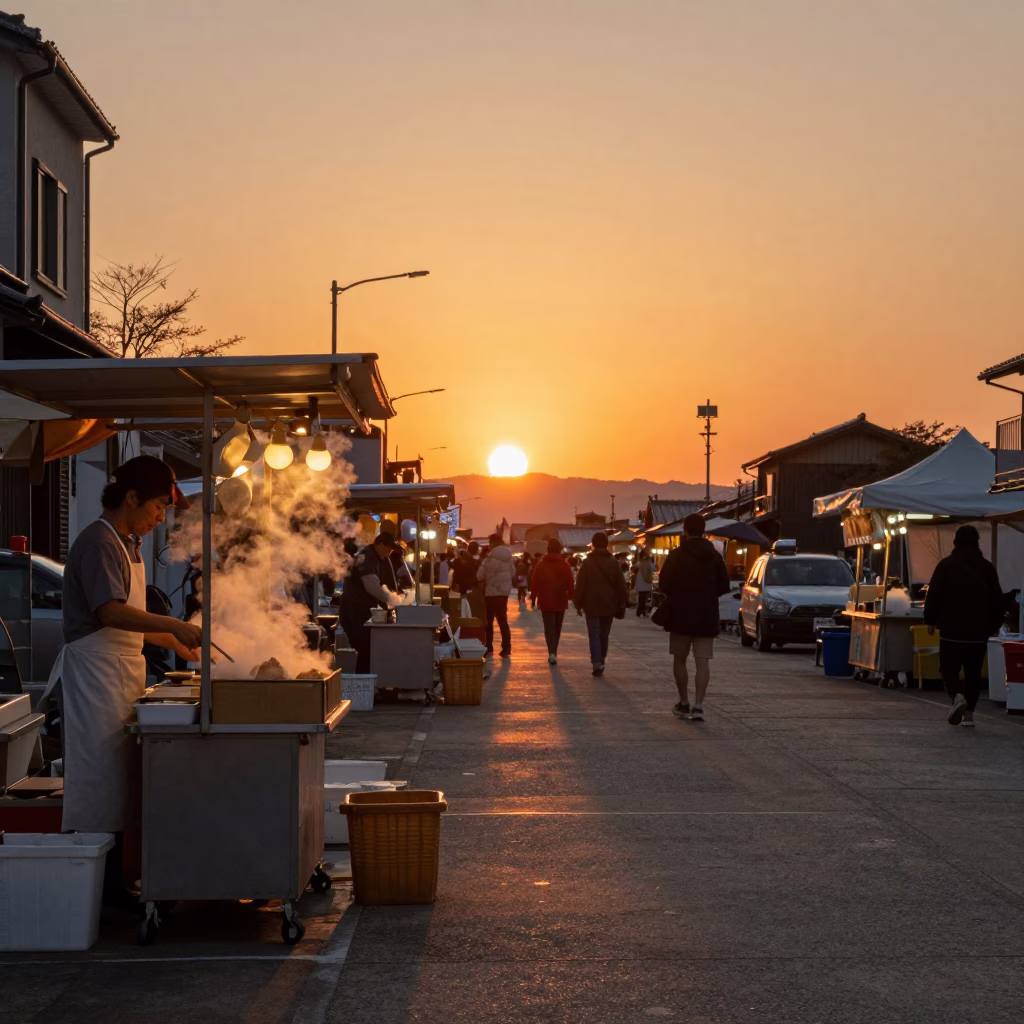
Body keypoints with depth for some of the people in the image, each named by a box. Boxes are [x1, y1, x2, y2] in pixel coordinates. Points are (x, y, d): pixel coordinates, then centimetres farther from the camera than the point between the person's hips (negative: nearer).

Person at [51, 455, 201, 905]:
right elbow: (110, 611, -25)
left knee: (119, 779, 9)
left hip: (123, 671, 10)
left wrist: (175, 642, 19)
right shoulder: (99, 542, -13)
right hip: (94, 670, -10)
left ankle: (113, 882, 13)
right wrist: (175, 626, -28)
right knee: (102, 775, -8)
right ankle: (104, 889, -4)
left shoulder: (126, 544, 18)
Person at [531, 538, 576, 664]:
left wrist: (533, 597, 6)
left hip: (546, 601, -1)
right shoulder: (564, 564, -2)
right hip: (560, 601, 1)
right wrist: (571, 596, 3)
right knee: (557, 627, 15)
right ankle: (553, 652, 24)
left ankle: (552, 652, -23)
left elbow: (534, 582, -2)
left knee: (549, 626, -4)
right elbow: (570, 583, -6)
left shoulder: (541, 564, -2)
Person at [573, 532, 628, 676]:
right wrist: (621, 605, 9)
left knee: (594, 635, -2)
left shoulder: (587, 562, -6)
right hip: (608, 605, 3)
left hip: (592, 605, -3)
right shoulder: (613, 563, 1)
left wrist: (578, 604, 1)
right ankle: (601, 662, 19)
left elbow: (580, 585, -6)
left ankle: (597, 663, -17)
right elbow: (621, 586, 2)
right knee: (604, 635, 15)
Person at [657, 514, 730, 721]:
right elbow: (724, 586, 4)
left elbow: (664, 585, -10)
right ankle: (698, 706, -9)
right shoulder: (714, 556, 2)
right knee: (702, 661, 1)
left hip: (681, 615, -2)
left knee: (679, 659, 12)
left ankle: (684, 704, 16)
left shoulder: (676, 555, -8)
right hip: (707, 617, 2)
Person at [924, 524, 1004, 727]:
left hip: (951, 629, -3)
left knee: (949, 668, 3)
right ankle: (969, 713, 12)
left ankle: (957, 696, -24)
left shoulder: (946, 565, -6)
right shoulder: (987, 567, 4)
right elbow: (997, 600, 10)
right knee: (973, 672, 12)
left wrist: (930, 620, 5)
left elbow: (934, 595, -6)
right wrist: (994, 625, 19)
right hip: (979, 631, 3)